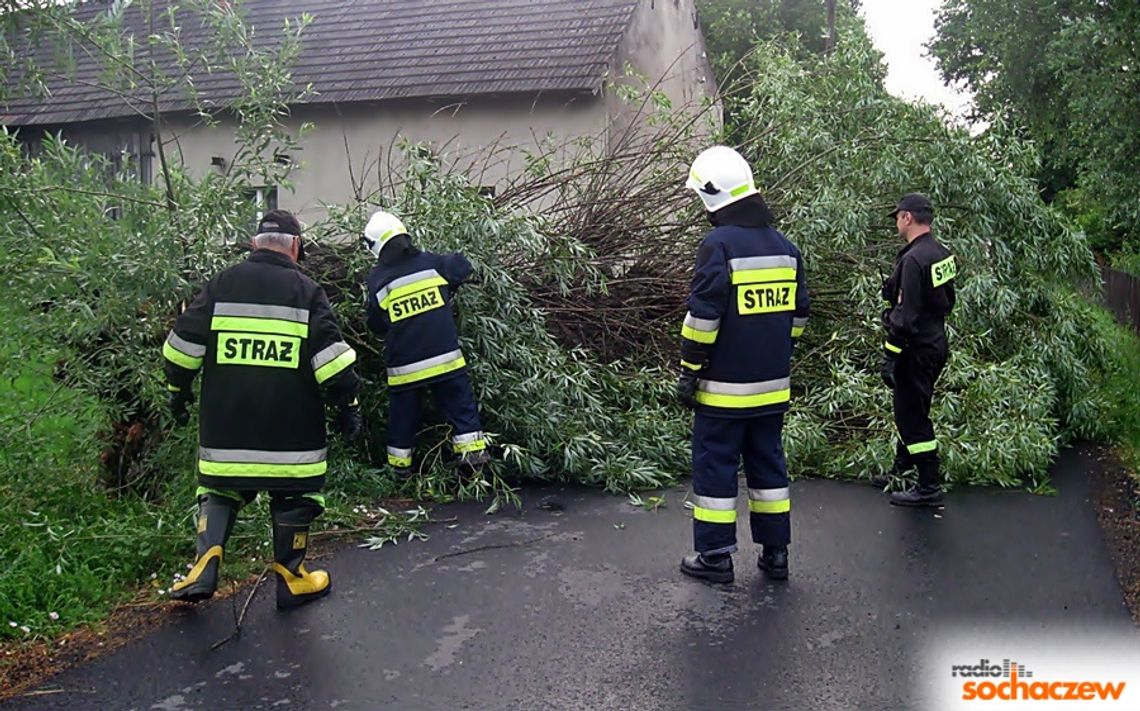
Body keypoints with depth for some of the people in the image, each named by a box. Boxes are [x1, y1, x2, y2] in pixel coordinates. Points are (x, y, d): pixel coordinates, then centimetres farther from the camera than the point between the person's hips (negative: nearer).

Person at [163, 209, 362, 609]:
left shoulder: (222, 284, 5)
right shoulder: (306, 291, -2)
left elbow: (183, 344, 6)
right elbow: (330, 353, -8)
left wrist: (178, 390, 18)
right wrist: (348, 403, 0)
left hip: (226, 420, 2)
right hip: (290, 424, -2)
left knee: (220, 488, 16)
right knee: (292, 494, 10)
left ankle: (204, 568, 2)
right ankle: (291, 579, 16)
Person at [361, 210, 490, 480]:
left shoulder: (377, 281, -3)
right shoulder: (431, 263, -2)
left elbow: (376, 326, 6)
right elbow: (464, 267, 16)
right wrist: (449, 294, 28)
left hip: (403, 368, 0)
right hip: (445, 358, 0)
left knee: (403, 421, 15)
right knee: (462, 411, 9)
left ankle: (400, 473, 25)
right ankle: (475, 462, 6)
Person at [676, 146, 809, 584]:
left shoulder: (718, 244, -14)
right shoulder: (785, 246, 9)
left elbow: (703, 317, -17)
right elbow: (798, 314, 15)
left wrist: (689, 372, -10)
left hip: (724, 387, -7)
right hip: (773, 385, 7)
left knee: (715, 466, 4)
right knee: (768, 464, 15)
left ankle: (716, 556, 11)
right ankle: (776, 551, 21)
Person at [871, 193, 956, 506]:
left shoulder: (913, 259, -22)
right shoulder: (943, 254, 7)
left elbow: (905, 316, -24)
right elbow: (947, 301, 17)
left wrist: (890, 357, -21)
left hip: (917, 350, -10)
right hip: (936, 342, 10)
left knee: (913, 416, 0)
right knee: (910, 410, 21)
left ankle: (930, 486, 7)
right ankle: (901, 470, 35)